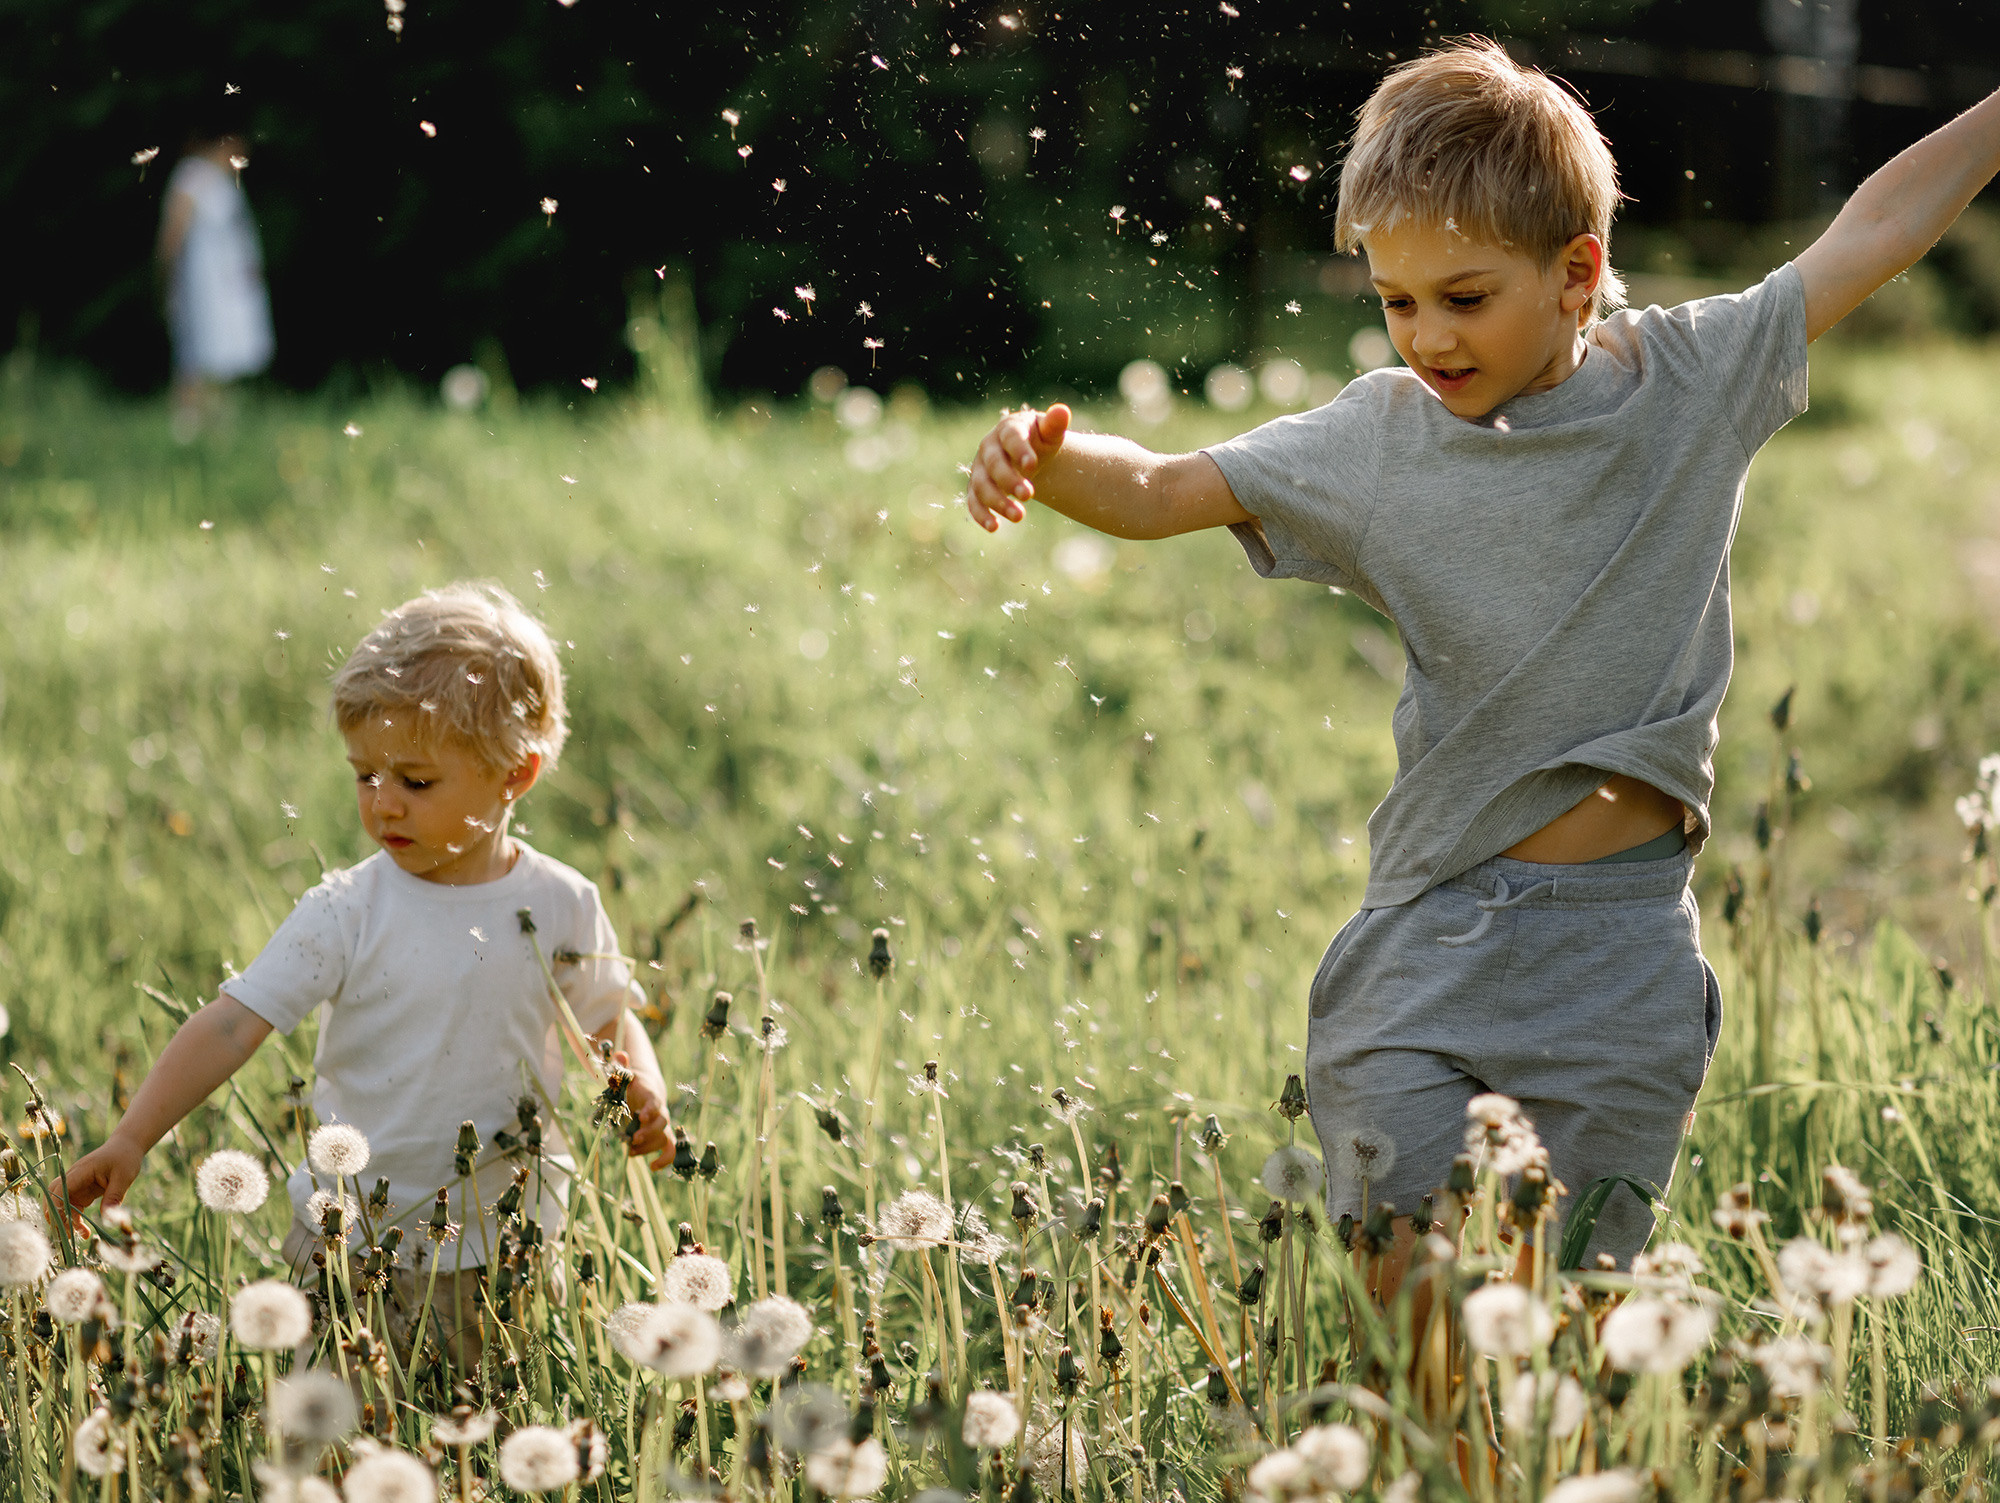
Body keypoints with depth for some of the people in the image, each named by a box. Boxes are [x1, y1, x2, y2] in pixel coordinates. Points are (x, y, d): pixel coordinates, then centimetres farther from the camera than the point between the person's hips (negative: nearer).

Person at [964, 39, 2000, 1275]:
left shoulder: (1692, 383, 2)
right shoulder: (1376, 442, 1)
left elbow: (1879, 228, 10)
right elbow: (1156, 492, 4)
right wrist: (1044, 460, -16)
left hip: (1628, 954, 0)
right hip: (1433, 936, 0)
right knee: (1398, 1295, -4)